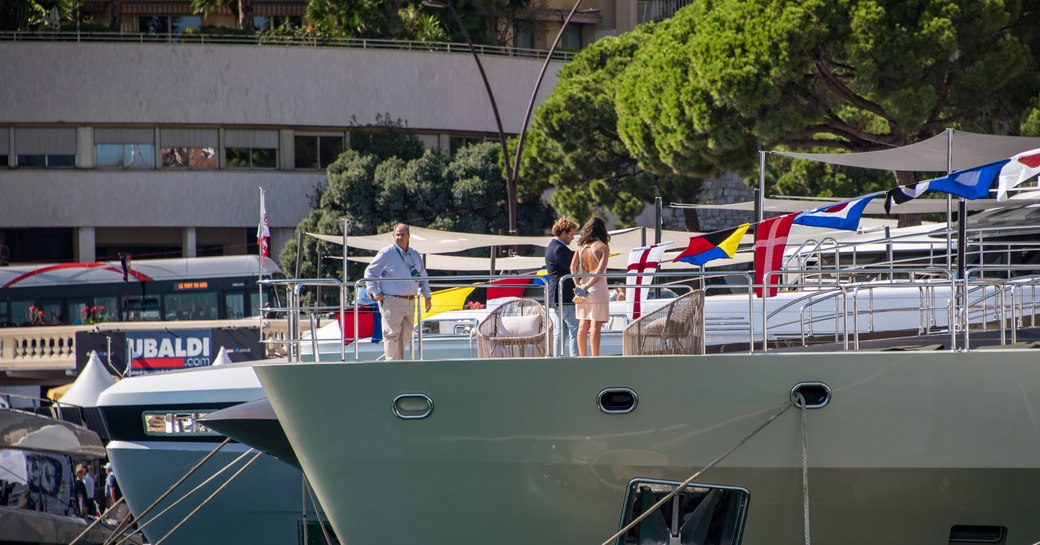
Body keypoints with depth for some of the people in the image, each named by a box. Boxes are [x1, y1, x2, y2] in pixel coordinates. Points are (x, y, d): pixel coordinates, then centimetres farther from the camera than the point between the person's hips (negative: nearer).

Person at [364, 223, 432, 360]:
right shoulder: (386, 254, -4)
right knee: (392, 335, -7)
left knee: (405, 336, 10)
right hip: (392, 301, -6)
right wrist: (375, 292, -9)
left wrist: (427, 296, 18)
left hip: (410, 302, 6)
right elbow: (369, 272, -1)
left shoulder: (415, 255, 14)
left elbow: (423, 277, 25)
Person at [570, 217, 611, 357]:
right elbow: (600, 270, -16)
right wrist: (587, 286, -15)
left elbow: (573, 266, -1)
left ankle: (582, 357, 11)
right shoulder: (603, 247, -8)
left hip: (583, 289, 5)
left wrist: (578, 285, -8)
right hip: (598, 288, -5)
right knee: (595, 326, -6)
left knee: (583, 325, 9)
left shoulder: (581, 247, 7)